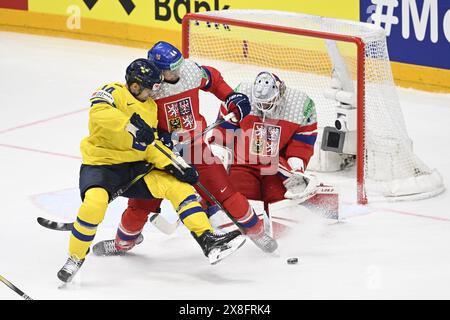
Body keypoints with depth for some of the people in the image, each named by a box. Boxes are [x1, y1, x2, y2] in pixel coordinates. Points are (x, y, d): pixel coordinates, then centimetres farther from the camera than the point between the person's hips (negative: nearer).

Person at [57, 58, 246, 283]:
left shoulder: (150, 107, 13)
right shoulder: (114, 92, -12)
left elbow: (150, 144, 16)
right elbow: (99, 112, -34)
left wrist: (172, 165, 0)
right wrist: (131, 124, -43)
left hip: (134, 167, 7)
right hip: (101, 164, -7)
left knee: (177, 183, -8)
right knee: (95, 203, -35)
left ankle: (208, 241, -8)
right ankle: (75, 258, -15)